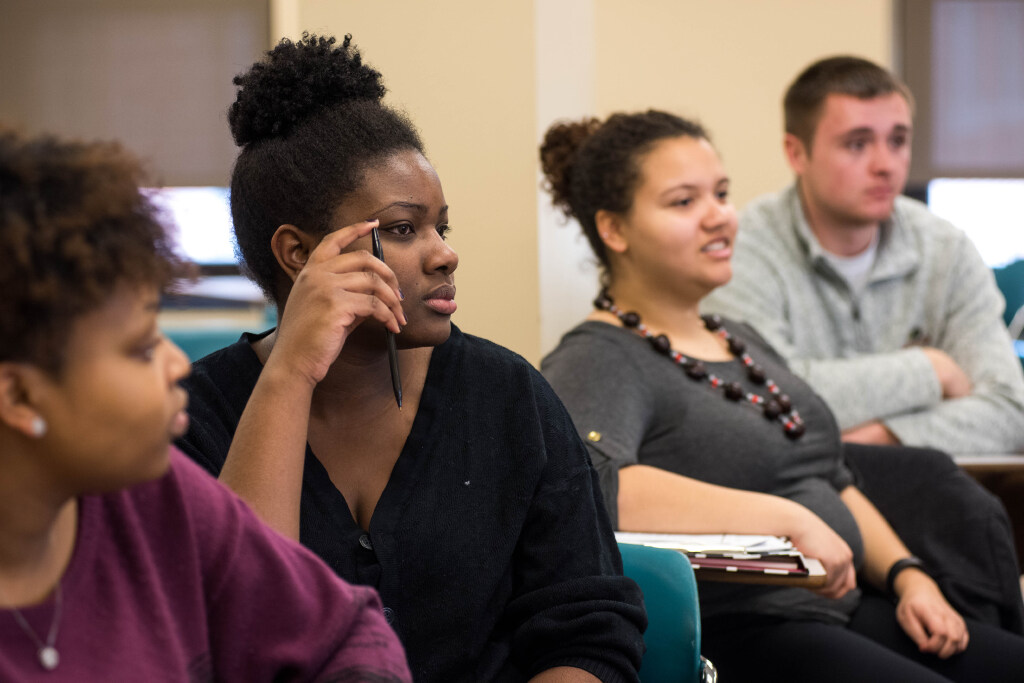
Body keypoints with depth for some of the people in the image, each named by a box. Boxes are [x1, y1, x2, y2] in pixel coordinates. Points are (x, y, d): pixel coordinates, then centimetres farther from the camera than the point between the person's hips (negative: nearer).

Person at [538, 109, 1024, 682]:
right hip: (731, 635, -9)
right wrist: (788, 519, -26)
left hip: (848, 611, 9)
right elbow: (584, 482, -29)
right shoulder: (598, 360, -8)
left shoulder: (742, 340, 22)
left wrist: (909, 575, 8)